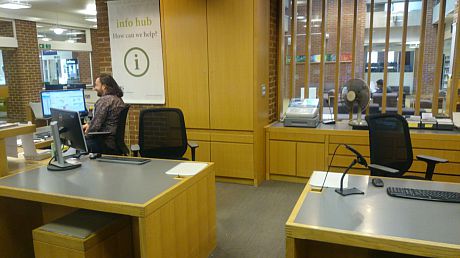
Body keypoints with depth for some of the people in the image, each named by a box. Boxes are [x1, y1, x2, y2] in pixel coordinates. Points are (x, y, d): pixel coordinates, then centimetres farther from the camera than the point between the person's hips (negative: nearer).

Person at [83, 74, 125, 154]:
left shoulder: (104, 100, -18)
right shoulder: (118, 99, 12)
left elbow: (95, 125, -21)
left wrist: (86, 133, -2)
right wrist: (89, 124, 14)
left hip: (106, 143, -10)